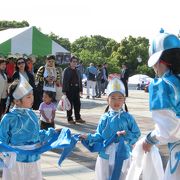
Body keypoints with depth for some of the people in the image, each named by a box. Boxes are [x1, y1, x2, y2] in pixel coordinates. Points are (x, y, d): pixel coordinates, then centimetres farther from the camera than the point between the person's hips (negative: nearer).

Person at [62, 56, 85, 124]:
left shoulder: (77, 71, 15)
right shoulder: (66, 70, -3)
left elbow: (80, 80, 17)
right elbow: (64, 81, -7)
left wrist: (80, 89, 10)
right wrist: (64, 91, -13)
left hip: (76, 89, 6)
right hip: (69, 89, -6)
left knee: (77, 104, 8)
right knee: (70, 104, 0)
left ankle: (78, 118, 18)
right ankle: (69, 119, 7)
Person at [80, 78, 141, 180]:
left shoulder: (128, 118, -5)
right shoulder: (104, 118, -2)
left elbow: (137, 134, -3)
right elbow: (99, 136, 3)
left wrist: (126, 135, -18)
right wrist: (89, 137, -11)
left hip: (122, 156, -1)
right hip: (105, 156, 1)